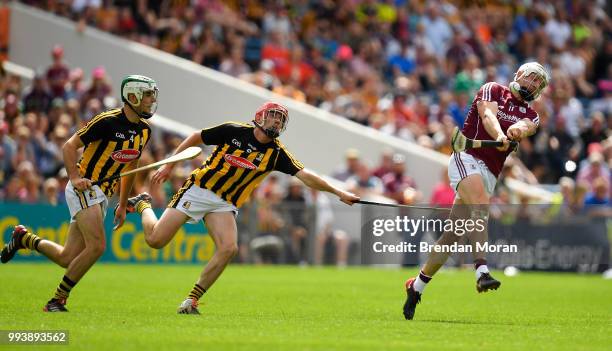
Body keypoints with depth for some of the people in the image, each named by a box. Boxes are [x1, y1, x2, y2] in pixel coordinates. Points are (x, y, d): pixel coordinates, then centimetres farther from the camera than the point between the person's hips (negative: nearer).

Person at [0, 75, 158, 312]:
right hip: (84, 188, -8)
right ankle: (58, 299, -11)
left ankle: (24, 238, 29)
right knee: (97, 246, -23)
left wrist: (123, 205, 22)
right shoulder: (108, 121, -14)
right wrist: (75, 177, -26)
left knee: (67, 259, 4)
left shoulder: (144, 131, 9)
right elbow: (69, 146, -12)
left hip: (103, 195, 8)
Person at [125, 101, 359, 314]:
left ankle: (191, 300, -11)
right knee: (155, 240, -9)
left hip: (225, 204, 3)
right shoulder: (234, 131, -8)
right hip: (199, 190, -2)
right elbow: (195, 138, 2)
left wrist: (339, 193, -14)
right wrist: (169, 165, 0)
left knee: (228, 248, -24)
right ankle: (143, 205, 26)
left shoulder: (276, 153, -2)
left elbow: (305, 175, -7)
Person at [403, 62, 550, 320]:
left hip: (489, 173, 5)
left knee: (454, 233, 2)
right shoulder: (492, 90, 8)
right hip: (467, 157, -5)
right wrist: (500, 137, -33)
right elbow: (488, 115, -12)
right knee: (481, 205, -31)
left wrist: (518, 130, -31)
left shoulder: (530, 115, 18)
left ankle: (417, 286, 14)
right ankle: (482, 272, -47)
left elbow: (526, 127, -6)